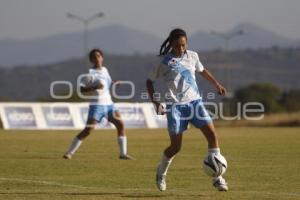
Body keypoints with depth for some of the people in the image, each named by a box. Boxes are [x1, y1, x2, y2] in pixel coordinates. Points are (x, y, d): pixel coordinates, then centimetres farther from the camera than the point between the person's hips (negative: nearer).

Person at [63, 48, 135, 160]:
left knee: (120, 124, 0)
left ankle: (123, 154, 6)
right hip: (97, 105, -7)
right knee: (88, 130, -14)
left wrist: (114, 84, 14)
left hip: (108, 104, 7)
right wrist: (95, 87, -25)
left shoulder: (104, 70, 14)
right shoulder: (90, 73, -7)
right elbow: (82, 89, -13)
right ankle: (69, 153, -7)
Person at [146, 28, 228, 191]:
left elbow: (202, 70, 29)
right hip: (176, 105, -4)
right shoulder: (164, 62, -4)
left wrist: (216, 84, 26)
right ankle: (161, 172, 27)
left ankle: (217, 178, -7)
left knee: (212, 134, -13)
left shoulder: (192, 56, 7)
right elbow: (149, 82, 4)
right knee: (176, 146, -4)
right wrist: (156, 103, -7)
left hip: (194, 102, 4)